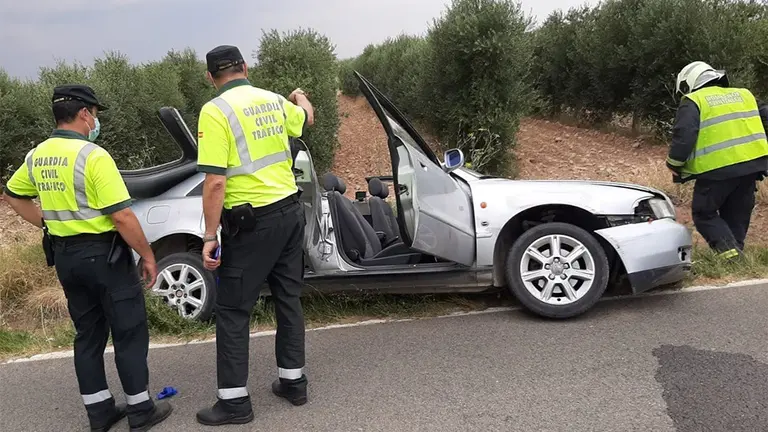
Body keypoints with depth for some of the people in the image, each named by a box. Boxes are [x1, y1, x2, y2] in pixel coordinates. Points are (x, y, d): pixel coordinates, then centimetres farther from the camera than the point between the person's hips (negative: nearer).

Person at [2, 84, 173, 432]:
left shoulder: (37, 156, 5)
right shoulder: (93, 156, -19)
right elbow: (122, 216, -22)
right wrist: (147, 255, -12)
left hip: (63, 254, 8)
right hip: (102, 253, -7)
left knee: (88, 334, 16)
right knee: (129, 331, 4)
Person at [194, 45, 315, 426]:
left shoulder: (215, 111, -12)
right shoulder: (274, 100, 8)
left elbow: (215, 182, -19)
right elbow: (306, 117, 31)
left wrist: (210, 236, -12)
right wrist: (300, 96, 54)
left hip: (252, 221, -7)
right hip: (290, 210, 7)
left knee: (232, 310, 4)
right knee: (288, 299, 17)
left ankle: (234, 400, 11)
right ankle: (293, 381, 28)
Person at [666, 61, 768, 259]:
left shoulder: (693, 101, -1)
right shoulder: (744, 94, 19)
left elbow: (684, 135, -13)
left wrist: (675, 164, -2)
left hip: (717, 169, -6)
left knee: (704, 213, 8)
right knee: (737, 215, 19)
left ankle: (728, 250, -8)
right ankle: (736, 249, 18)